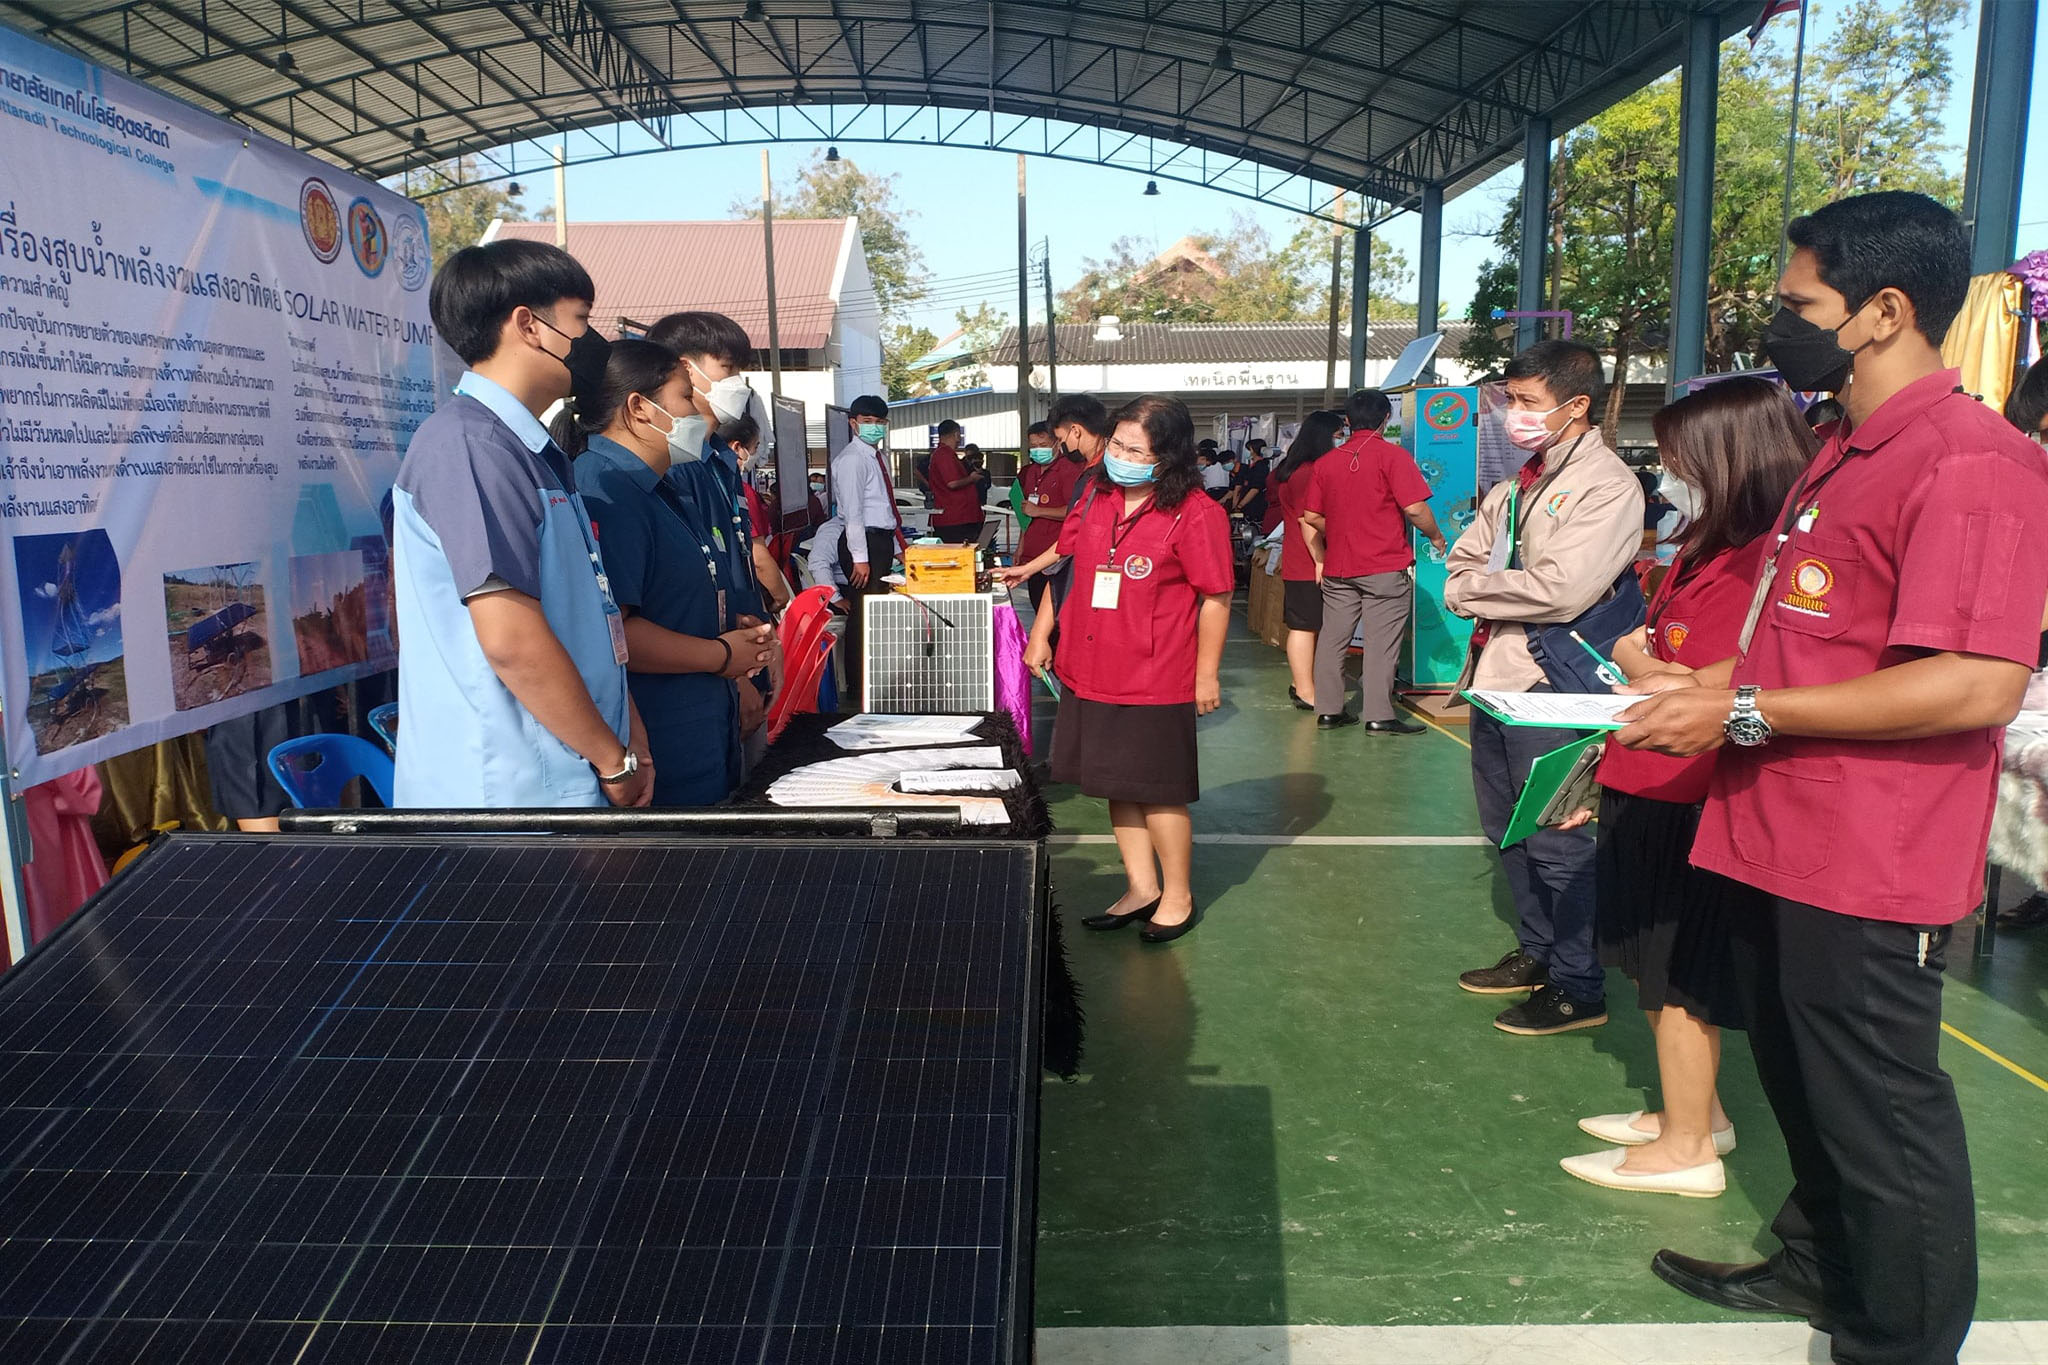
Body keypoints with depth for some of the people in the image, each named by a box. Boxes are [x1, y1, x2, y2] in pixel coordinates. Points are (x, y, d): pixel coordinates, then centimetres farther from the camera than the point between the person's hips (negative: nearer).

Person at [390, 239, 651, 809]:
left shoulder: (533, 452, 16)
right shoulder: (469, 443, -15)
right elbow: (511, 639, -22)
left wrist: (630, 744, 10)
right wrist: (615, 760, -12)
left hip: (571, 781, 9)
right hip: (511, 789, -9)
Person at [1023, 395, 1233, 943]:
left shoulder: (1195, 514, -13)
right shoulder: (1097, 496, 6)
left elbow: (1216, 598, -10)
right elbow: (1066, 562, 17)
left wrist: (1207, 673, -9)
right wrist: (1042, 631, 15)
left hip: (1155, 682, -6)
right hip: (1090, 674, 7)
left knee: (1158, 793, 4)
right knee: (1119, 786, 15)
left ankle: (1177, 896, 23)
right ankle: (1141, 888, 30)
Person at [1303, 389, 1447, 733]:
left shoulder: (1326, 462, 7)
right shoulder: (1392, 455, -8)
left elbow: (1311, 516, 10)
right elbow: (1415, 508, -14)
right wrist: (1435, 537, 3)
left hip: (1338, 568, 5)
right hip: (1386, 567, -5)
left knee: (1332, 639, 10)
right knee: (1382, 642, 0)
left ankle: (1328, 711, 15)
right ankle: (1379, 716, 2)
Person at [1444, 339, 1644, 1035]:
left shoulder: (1606, 484, -12)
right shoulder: (1516, 483, 15)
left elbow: (1561, 590, -22)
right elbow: (1463, 558, 13)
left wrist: (1472, 588, -9)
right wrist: (1496, 592, -9)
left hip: (1547, 687, -8)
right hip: (1493, 671, 9)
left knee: (1557, 841, -1)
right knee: (1508, 828, 17)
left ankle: (1578, 989, 12)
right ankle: (1536, 953, 34)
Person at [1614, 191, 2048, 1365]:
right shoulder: (1847, 453, 14)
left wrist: (1745, 714, -23)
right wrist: (1716, 678, 8)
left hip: (1875, 866, -10)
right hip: (1793, 839, 10)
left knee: (1881, 1113, 6)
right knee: (1798, 1069, 24)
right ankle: (1821, 1269, 44)